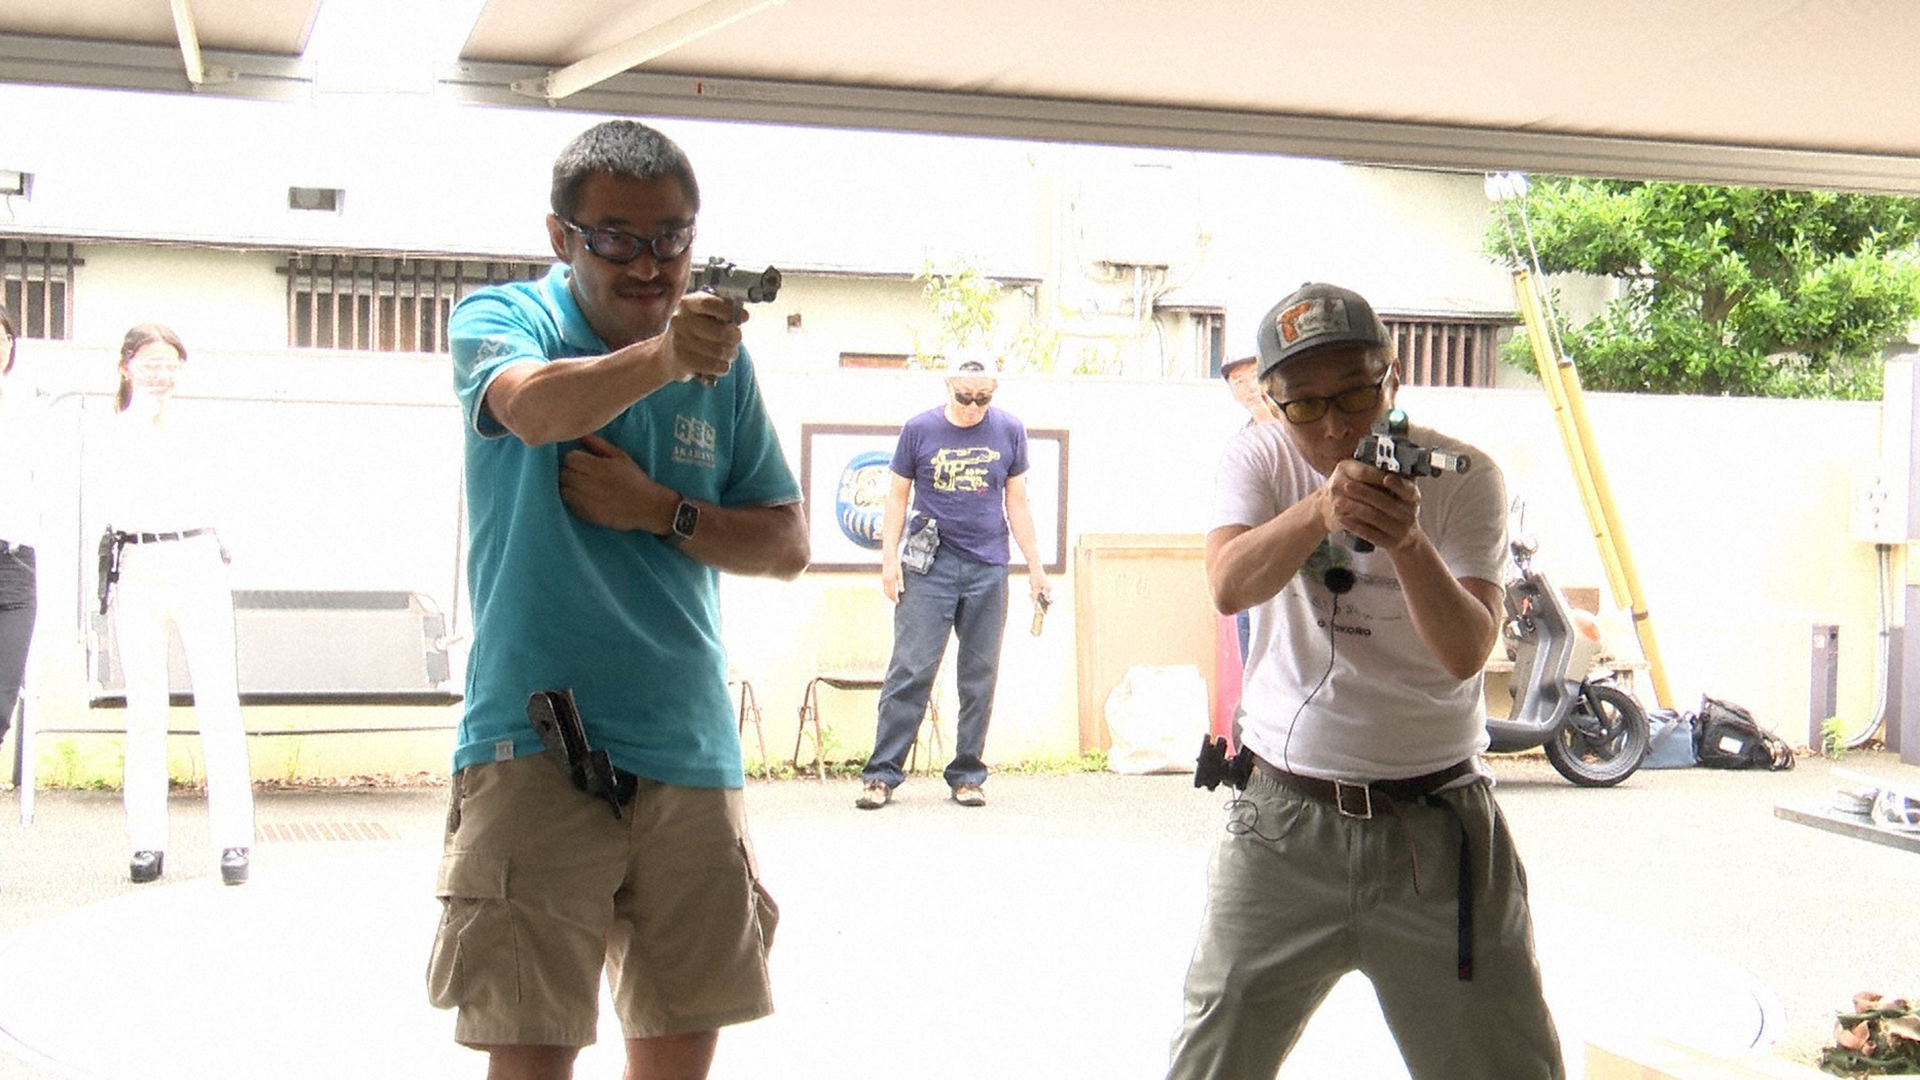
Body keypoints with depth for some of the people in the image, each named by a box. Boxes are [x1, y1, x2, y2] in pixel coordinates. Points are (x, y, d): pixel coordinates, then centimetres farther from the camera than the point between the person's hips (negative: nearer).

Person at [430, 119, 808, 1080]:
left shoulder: (721, 360, 10)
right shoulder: (500, 319, -2)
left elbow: (787, 545, 10)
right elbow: (534, 407, -27)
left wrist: (659, 511, -7)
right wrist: (660, 357, -46)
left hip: (690, 749, 4)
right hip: (536, 741, -4)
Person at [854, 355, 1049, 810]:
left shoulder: (1009, 431, 6)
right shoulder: (920, 430, 1)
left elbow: (1017, 502, 13)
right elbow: (897, 496, 7)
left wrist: (1035, 563, 12)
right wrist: (889, 559, -1)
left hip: (988, 569, 2)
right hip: (929, 567, -2)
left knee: (980, 679, 6)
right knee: (911, 670, -6)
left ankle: (967, 775, 15)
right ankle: (881, 774, -2)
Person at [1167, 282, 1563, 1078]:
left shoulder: (1461, 477, -6)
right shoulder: (1260, 458, -1)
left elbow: (1466, 650, -18)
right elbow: (1228, 586, -21)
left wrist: (1407, 542, -36)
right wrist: (1320, 512, -38)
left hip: (1438, 822, -1)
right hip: (1282, 819, 1)